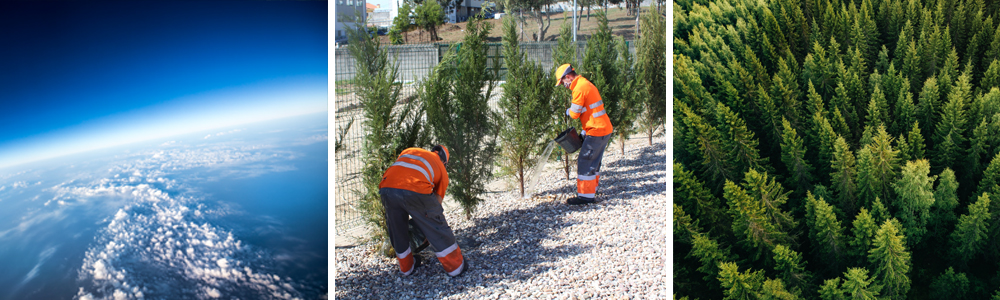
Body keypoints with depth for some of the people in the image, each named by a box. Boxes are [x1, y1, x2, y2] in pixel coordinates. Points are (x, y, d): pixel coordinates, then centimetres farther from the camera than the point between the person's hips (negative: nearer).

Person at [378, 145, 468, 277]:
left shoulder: (408, 151, 36)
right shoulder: (441, 169, 27)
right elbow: (437, 200, 27)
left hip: (387, 188, 3)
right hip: (415, 190, -3)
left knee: (397, 232, 24)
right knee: (437, 229, 16)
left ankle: (406, 267, 40)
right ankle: (456, 266, 26)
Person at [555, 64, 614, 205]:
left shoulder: (579, 88, -16)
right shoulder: (586, 84, 16)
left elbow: (575, 113, -15)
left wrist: (568, 111, 7)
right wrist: (585, 130, 19)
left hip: (596, 132, -10)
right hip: (605, 129, 10)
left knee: (585, 163, -5)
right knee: (594, 162, 19)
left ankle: (586, 195, -1)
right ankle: (592, 190, 29)